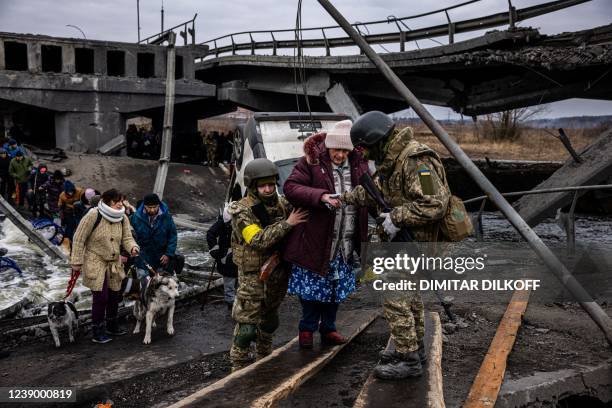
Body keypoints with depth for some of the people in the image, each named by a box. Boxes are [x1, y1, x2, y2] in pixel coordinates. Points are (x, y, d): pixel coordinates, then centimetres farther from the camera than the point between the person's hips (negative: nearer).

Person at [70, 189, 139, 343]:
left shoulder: (123, 218, -2)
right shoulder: (93, 216, -19)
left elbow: (127, 238, -1)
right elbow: (79, 239, -13)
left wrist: (133, 248, -24)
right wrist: (77, 261, -11)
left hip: (114, 263, 6)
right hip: (95, 263, -6)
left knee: (114, 295, 14)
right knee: (101, 297, -8)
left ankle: (112, 326, 35)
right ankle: (97, 333, 7)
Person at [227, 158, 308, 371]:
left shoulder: (282, 204, -1)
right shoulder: (242, 211, -17)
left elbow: (301, 223, 15)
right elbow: (258, 240, -28)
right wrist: (286, 223, -28)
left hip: (278, 273, 6)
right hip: (253, 275, -6)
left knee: (269, 320, 22)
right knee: (246, 325, -1)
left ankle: (264, 358, 41)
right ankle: (239, 366, 15)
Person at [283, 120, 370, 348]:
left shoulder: (358, 164, 5)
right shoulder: (311, 162, -11)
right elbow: (290, 187, -18)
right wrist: (321, 196, -29)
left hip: (344, 243, 5)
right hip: (315, 239, -5)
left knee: (337, 287, 15)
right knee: (312, 286, 5)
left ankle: (328, 328, 32)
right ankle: (307, 328, 26)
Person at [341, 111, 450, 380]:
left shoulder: (415, 160, -24)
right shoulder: (391, 160, 9)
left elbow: (435, 205, -31)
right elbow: (375, 191, 24)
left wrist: (397, 218, -26)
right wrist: (344, 198, 18)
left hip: (415, 241, -11)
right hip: (405, 240, 11)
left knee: (395, 298, -6)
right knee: (410, 294, 20)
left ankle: (408, 361, 4)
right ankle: (415, 348, 35)